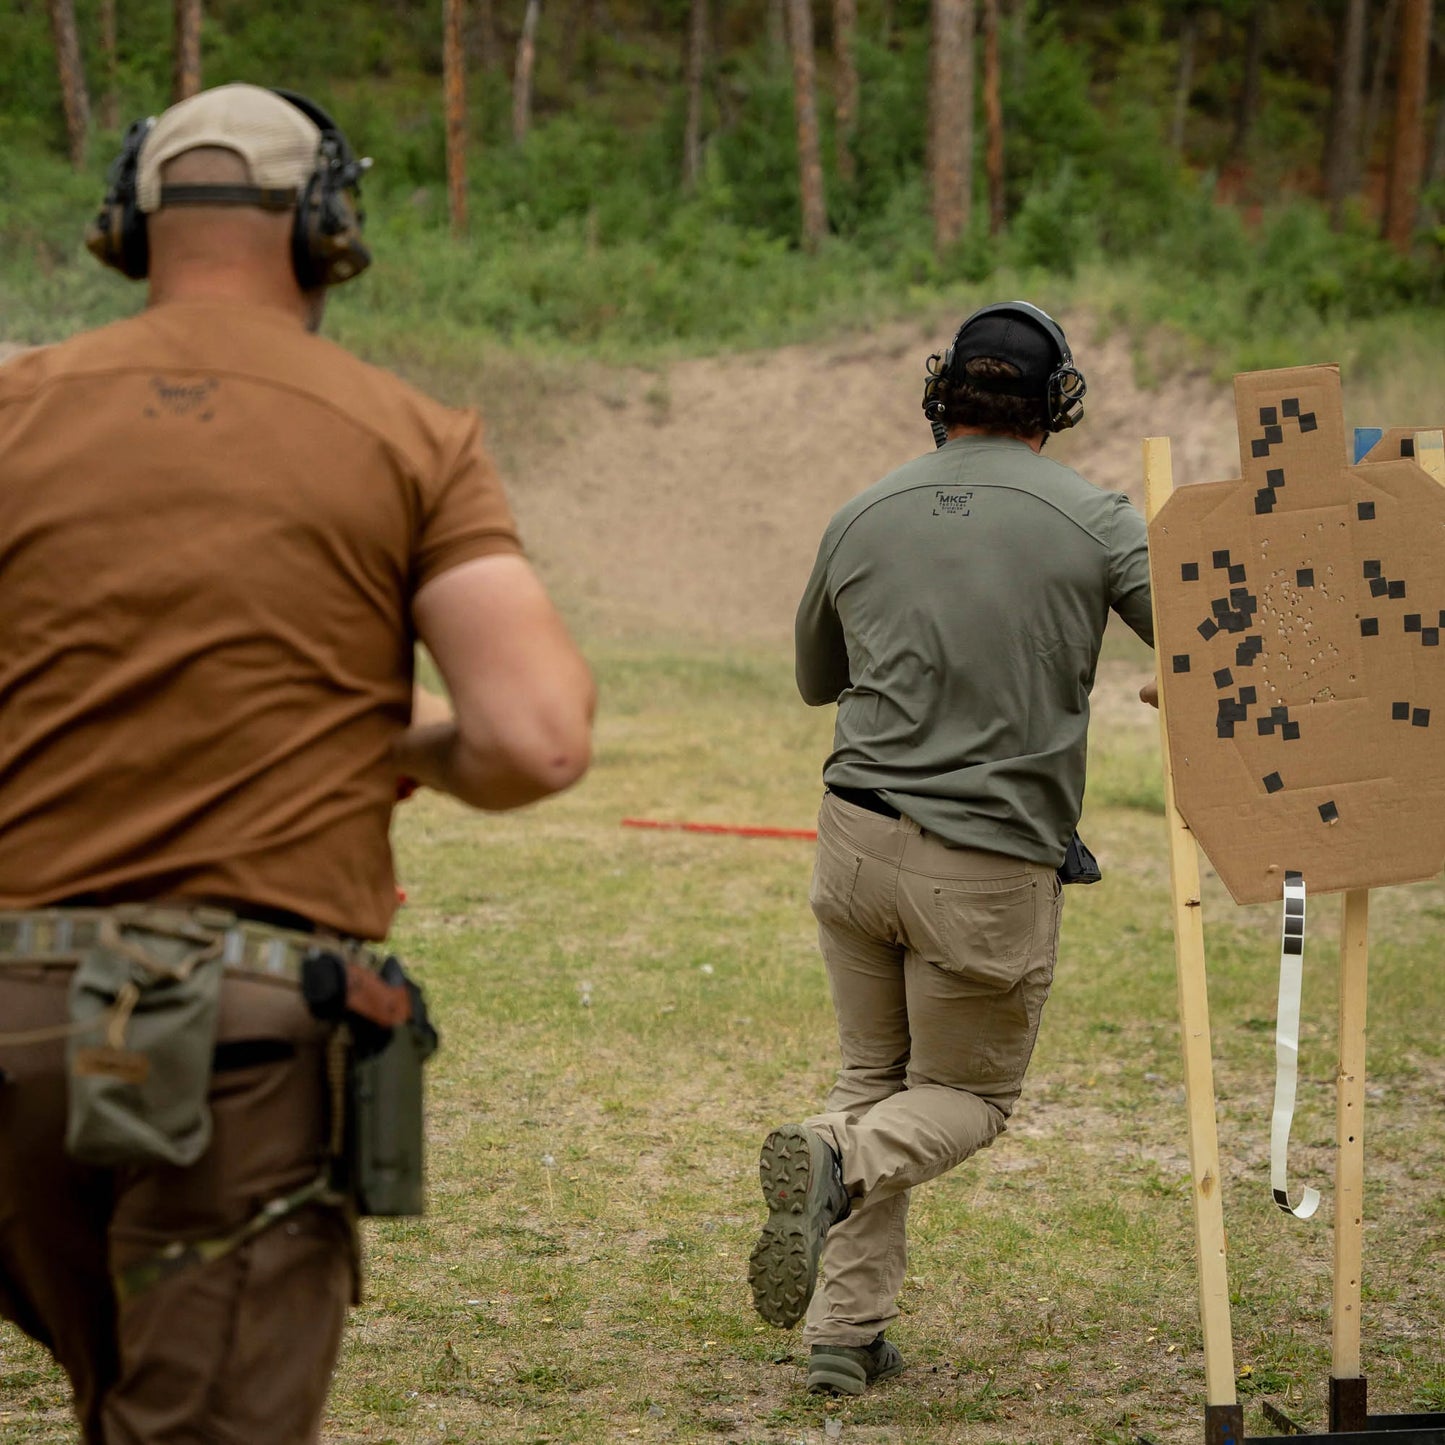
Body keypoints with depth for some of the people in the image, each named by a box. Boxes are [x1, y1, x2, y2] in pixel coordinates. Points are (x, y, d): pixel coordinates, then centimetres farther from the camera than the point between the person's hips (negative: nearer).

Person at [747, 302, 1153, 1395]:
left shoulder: (863, 518, 5)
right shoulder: (1094, 521, -7)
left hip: (856, 840, 4)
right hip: (991, 868, -4)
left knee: (874, 1077, 20)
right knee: (967, 1097, 14)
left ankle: (846, 1333, 12)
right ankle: (838, 1166, -17)